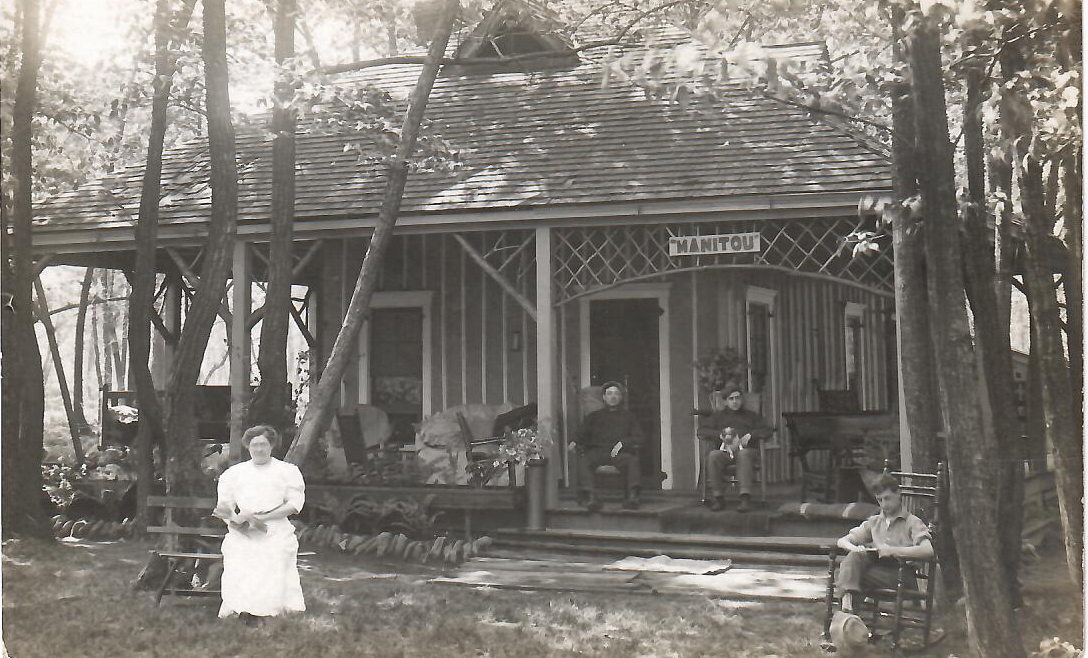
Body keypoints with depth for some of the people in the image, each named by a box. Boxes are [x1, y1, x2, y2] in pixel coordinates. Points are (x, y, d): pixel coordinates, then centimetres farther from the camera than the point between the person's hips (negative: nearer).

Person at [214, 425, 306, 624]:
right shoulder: (233, 473, 22)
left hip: (276, 534, -2)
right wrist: (236, 519, -9)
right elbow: (224, 505, 15)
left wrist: (261, 517, -8)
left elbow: (295, 504, 1)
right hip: (242, 536, 2)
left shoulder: (288, 471, 13)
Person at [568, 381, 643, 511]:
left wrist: (622, 443, -7)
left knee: (632, 461, -35)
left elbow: (638, 438, 11)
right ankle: (590, 497, -48)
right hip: (597, 451, 1)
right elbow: (582, 434, 19)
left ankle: (632, 496, -50)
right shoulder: (594, 416, 28)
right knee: (583, 462, -33)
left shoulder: (628, 417, 24)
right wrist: (575, 442, -4)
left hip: (620, 452, -1)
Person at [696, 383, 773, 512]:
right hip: (723, 451, 1)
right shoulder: (719, 416, 27)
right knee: (713, 456, -35)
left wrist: (750, 435, -5)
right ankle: (718, 498, -32)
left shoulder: (751, 416, 27)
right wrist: (721, 435, -3)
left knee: (744, 454, -39)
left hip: (746, 450, -1)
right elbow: (701, 431, 13)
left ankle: (745, 497, -48)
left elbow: (768, 431, 13)